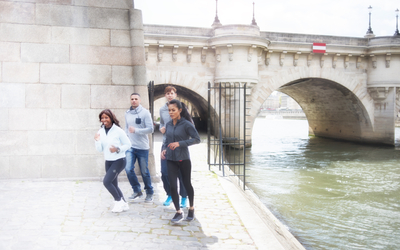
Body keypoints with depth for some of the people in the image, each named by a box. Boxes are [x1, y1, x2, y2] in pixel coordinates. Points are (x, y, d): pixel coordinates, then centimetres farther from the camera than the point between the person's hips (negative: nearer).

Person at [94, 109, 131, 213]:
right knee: (113, 185, 12)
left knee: (106, 181, -16)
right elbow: (100, 149, 5)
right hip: (108, 161, 7)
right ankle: (124, 204, 28)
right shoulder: (101, 132, 3)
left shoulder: (118, 130, -13)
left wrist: (118, 149, -20)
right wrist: (97, 141, -13)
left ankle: (119, 201, 4)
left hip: (119, 160, -7)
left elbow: (128, 144, -7)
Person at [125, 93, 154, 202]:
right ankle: (137, 191, 12)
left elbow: (150, 129, -12)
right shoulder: (127, 113, 10)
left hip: (142, 147, -4)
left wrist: (136, 130, -19)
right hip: (130, 147, 4)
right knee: (128, 169, -8)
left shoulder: (145, 112, -6)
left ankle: (149, 193, 24)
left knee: (144, 172, 5)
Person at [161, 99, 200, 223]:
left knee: (187, 184, 12)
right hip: (171, 160, 4)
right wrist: (164, 149, -2)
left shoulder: (186, 124, -11)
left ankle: (191, 208, 33)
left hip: (183, 159, -4)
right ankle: (178, 212, 11)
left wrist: (180, 143, -22)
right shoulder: (168, 124, 5)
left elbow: (197, 139, -15)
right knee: (173, 186, -3)